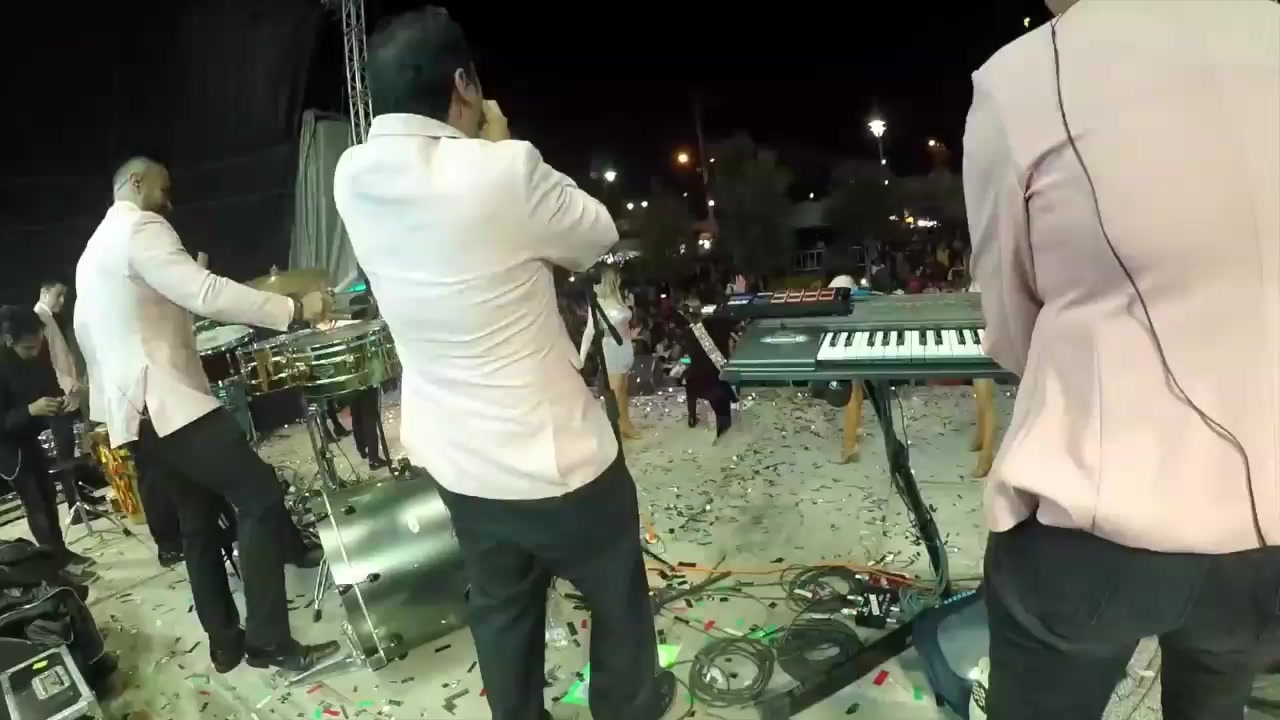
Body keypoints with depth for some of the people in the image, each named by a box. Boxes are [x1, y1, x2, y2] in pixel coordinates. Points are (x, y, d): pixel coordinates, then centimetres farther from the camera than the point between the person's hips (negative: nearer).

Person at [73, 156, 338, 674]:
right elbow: (206, 295, -23)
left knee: (198, 519, 14)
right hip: (166, 399, -11)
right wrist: (294, 309, -21)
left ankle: (225, 644, 19)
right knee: (261, 497, -13)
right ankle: (269, 642, -11)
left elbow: (83, 332, 29)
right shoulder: (139, 228, -9)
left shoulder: (91, 250, 24)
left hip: (131, 409, 11)